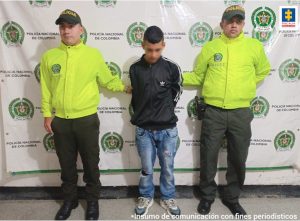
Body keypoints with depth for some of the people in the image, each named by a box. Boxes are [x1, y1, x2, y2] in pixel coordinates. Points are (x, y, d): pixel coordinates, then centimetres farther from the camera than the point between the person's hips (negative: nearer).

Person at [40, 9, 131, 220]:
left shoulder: (94, 54, -4)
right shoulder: (49, 56, 2)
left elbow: (108, 80, 5)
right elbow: (46, 88, 7)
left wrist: (125, 87, -2)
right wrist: (47, 114, 6)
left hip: (87, 119, -2)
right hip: (60, 121, 2)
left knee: (91, 163, 11)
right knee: (66, 164, 16)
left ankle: (93, 201, 32)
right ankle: (70, 199, 38)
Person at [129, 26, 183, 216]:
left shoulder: (172, 68, -7)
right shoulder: (135, 69, -4)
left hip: (168, 129, 0)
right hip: (144, 130, 1)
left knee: (168, 168, 14)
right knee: (147, 168, 14)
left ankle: (168, 198, 36)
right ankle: (146, 197, 37)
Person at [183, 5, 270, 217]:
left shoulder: (255, 46, 3)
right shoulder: (210, 47, 3)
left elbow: (263, 71, 20)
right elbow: (197, 76, 10)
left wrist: (245, 87, 11)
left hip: (241, 113, 1)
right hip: (213, 112, 0)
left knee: (238, 159, 12)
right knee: (208, 157, 9)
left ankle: (232, 197, 34)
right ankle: (207, 195, 31)